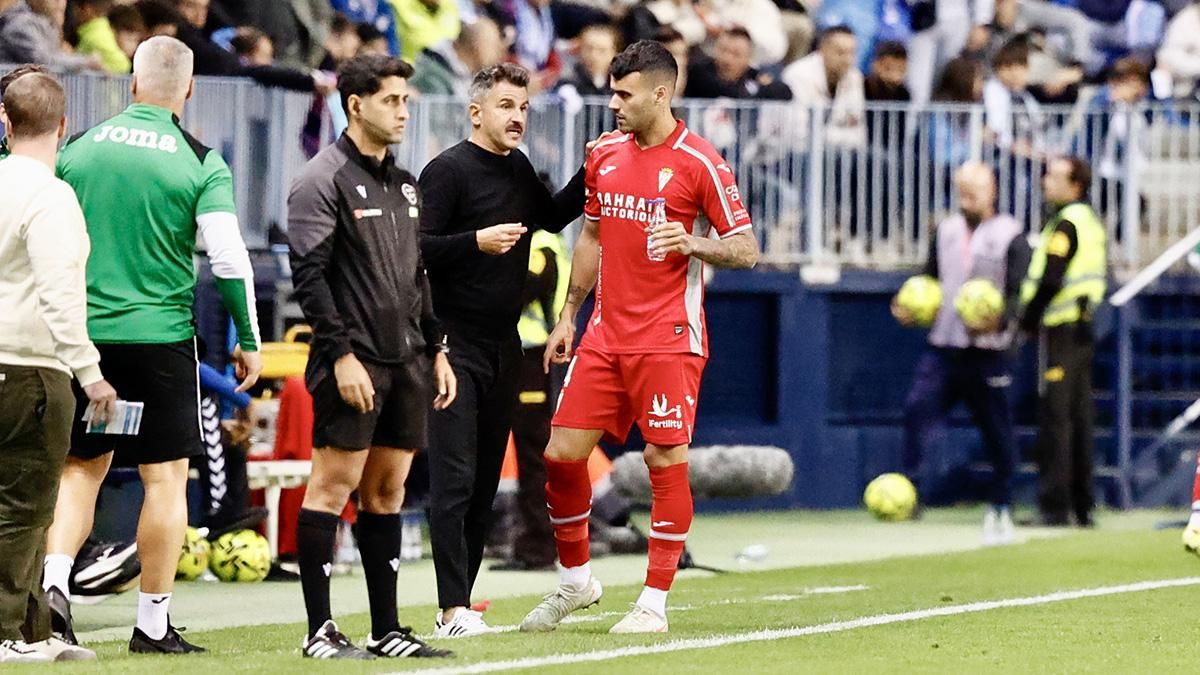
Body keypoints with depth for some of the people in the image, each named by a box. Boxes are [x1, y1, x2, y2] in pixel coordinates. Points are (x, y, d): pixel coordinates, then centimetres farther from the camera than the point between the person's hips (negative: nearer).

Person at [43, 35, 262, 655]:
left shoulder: (78, 149, 2)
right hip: (161, 336, -3)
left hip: (82, 332, 3)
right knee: (166, 478, 4)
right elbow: (228, 257, -11)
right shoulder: (200, 162, -5)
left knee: (80, 468, 12)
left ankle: (54, 581, -8)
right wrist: (248, 341, -1)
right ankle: (153, 623, 6)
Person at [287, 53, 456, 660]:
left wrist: (436, 349, 17)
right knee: (334, 484, -7)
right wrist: (341, 354, -18)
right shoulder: (323, 180, -7)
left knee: (388, 488, 8)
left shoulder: (404, 184, 18)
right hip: (354, 362, -8)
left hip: (406, 361, 8)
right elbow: (309, 275, -13)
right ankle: (320, 630, -5)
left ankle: (386, 630, 11)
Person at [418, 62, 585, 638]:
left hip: (503, 346, 8)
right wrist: (476, 241, -24)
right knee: (454, 481, -11)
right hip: (456, 345, -8)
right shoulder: (449, 170, -9)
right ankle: (453, 611, -15)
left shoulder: (518, 169, 14)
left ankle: (461, 604, 14)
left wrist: (590, 177, 16)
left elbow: (552, 217, 30)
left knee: (485, 482, 9)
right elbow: (417, 247, -14)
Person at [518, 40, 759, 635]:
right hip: (605, 335, 6)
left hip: (669, 340, -6)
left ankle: (654, 604, 1)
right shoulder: (604, 156, 10)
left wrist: (693, 243, -26)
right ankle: (575, 580, 21)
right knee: (561, 454, 2)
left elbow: (747, 249, -7)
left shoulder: (699, 163, -8)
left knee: (666, 460, -6)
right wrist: (568, 316, 19)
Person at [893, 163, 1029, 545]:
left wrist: (1000, 320, -28)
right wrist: (910, 311, 1)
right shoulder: (947, 231, 14)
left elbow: (1020, 293, -8)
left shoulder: (1010, 237, -2)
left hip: (989, 352, -4)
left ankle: (999, 511, 17)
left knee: (998, 434, 5)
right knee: (917, 408, -18)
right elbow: (930, 282, 21)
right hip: (944, 347, 4)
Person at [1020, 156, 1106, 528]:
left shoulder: (1065, 224, -14)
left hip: (1060, 330, -9)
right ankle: (1082, 506, 15)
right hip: (1084, 328, 9)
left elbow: (1051, 280, -21)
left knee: (1054, 419, -7)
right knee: (1080, 419, 12)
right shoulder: (1092, 221, 14)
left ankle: (1054, 507, -8)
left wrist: (1028, 319, -9)